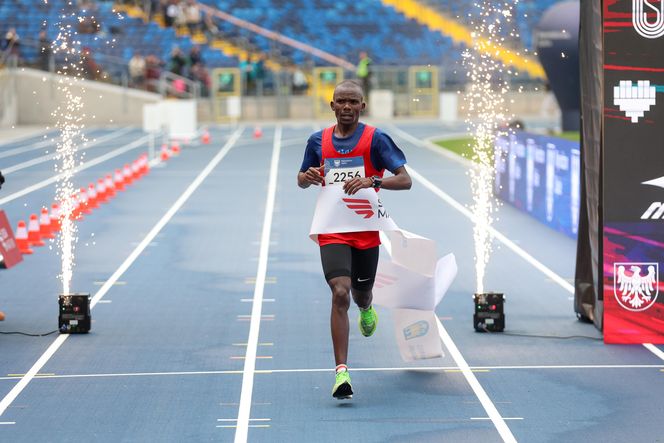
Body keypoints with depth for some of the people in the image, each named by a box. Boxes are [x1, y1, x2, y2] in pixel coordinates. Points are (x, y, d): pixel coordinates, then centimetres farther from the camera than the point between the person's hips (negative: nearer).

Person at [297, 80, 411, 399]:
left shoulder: (375, 139, -5)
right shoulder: (318, 141, 4)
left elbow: (405, 180, -10)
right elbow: (301, 180, 19)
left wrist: (372, 181, -28)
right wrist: (308, 177, -6)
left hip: (366, 231, 0)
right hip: (332, 232, 0)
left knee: (360, 294, 16)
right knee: (340, 293, -18)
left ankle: (366, 308, 59)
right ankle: (341, 372, -19)